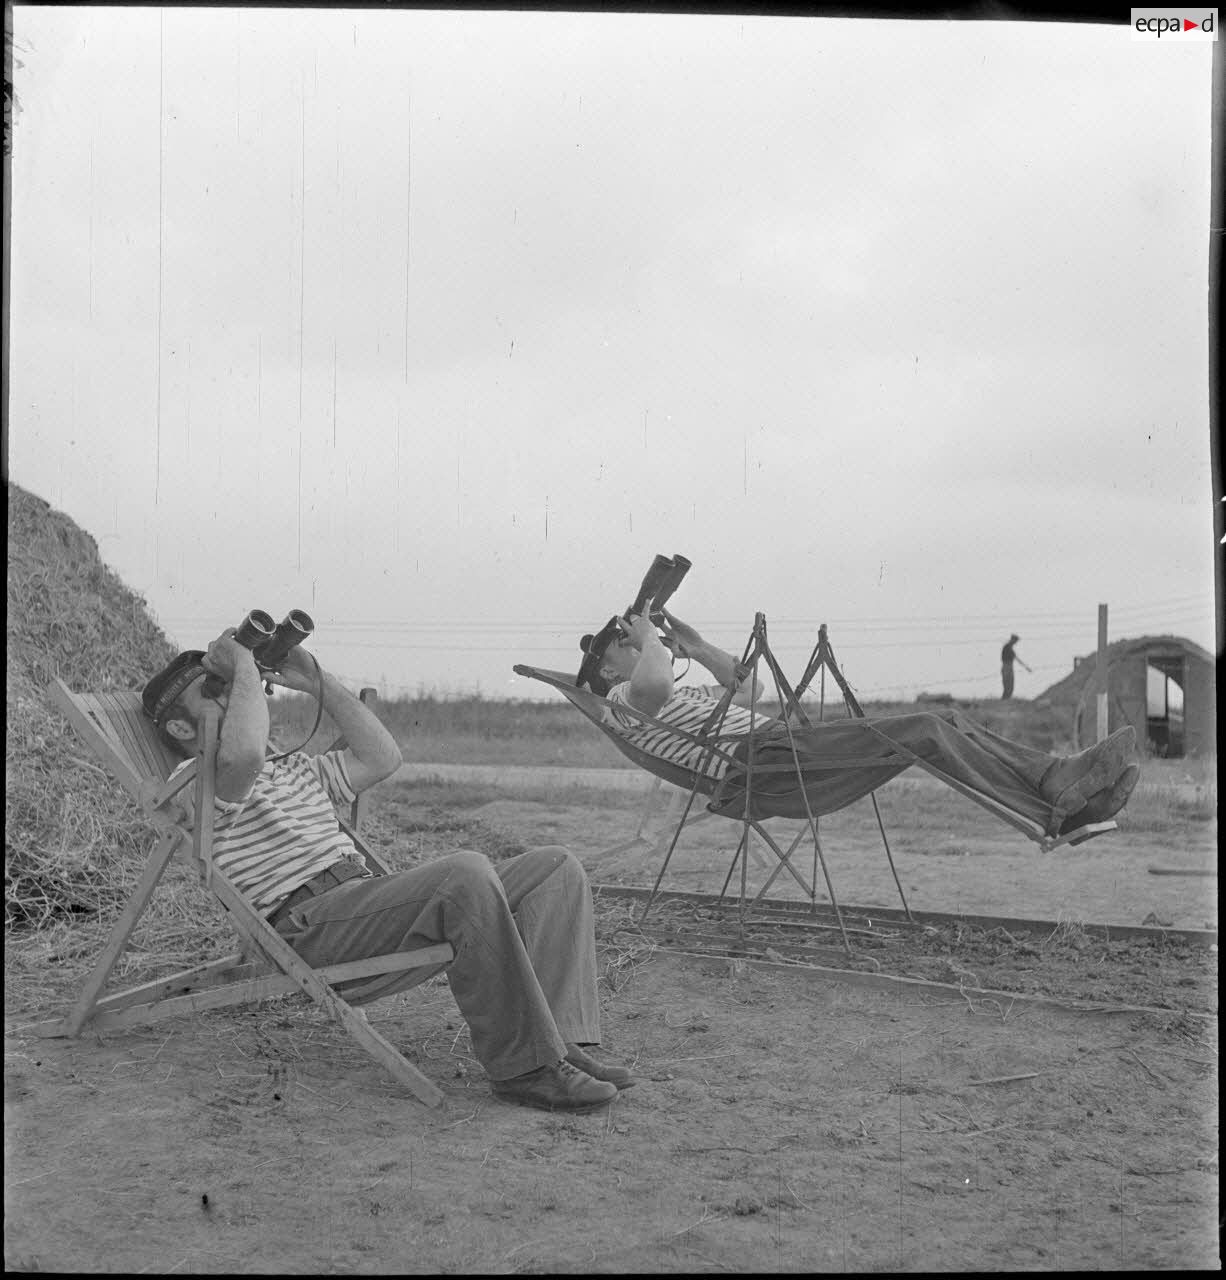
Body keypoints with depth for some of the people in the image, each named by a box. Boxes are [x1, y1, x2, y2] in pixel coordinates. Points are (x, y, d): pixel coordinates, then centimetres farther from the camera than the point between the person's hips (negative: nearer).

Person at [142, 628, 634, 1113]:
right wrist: (243, 666, -5)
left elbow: (380, 758, 27)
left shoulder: (293, 766, 33)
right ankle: (522, 1066, -27)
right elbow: (242, 753, -20)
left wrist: (318, 682, 24)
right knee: (466, 872, -34)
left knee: (554, 867, -3)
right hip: (311, 925, -9)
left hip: (368, 899, 9)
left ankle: (563, 1041, -17)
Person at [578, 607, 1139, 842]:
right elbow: (653, 684, -21)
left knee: (947, 721, -5)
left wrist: (694, 646, 32)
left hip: (786, 745, 10)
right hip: (761, 767, -10)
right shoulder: (623, 702, 6)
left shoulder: (670, 698, 35)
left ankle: (1064, 780, -14)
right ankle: (1058, 810, -27)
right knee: (926, 733, -23)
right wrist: (649, 639, -2)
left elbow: (745, 688, 40)